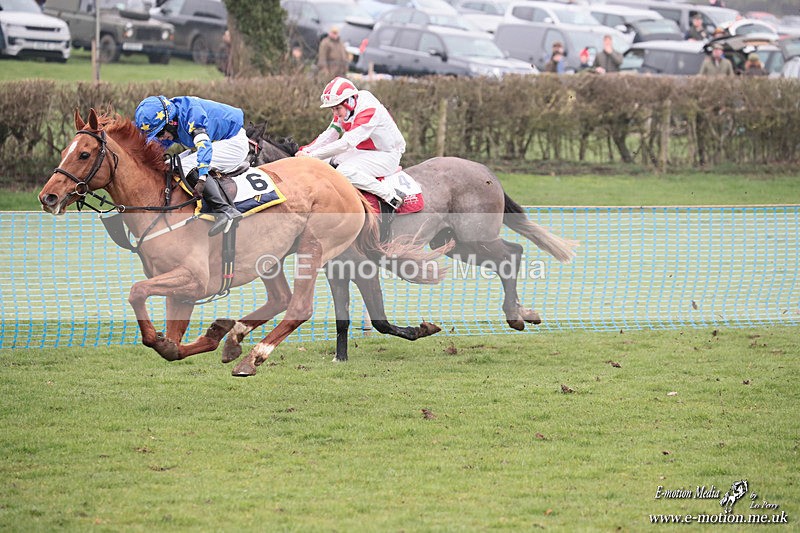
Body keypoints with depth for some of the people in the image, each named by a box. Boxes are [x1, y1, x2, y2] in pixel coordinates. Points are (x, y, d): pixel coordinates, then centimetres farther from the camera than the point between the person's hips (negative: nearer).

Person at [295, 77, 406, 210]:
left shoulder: (368, 110, -26)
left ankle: (391, 196, -22)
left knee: (345, 171, -28)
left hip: (387, 154, -10)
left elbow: (347, 143, -33)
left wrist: (312, 155, -34)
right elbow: (329, 135, 0)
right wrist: (306, 151, -18)